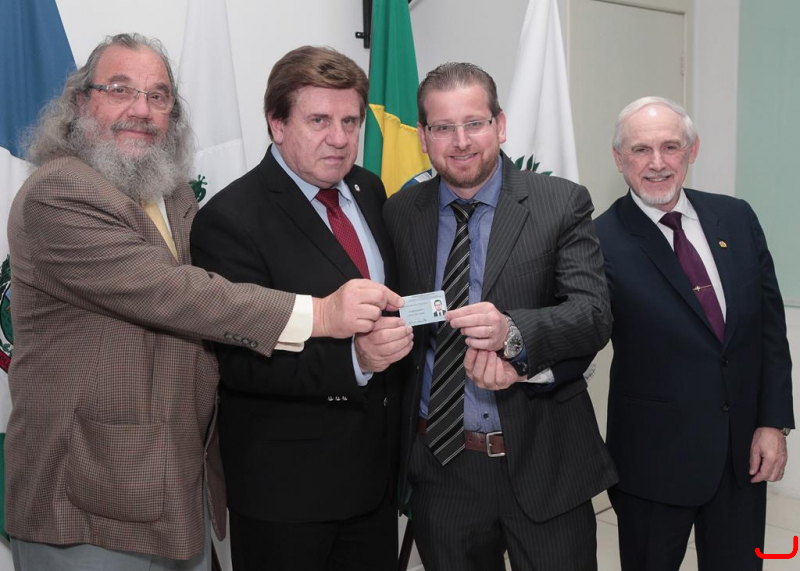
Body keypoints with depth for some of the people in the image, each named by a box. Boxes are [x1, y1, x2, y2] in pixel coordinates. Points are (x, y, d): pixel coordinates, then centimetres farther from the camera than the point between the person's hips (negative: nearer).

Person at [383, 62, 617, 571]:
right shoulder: (399, 214, 2)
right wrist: (474, 352, -20)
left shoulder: (563, 203, -6)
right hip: (438, 467, 2)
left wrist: (512, 332, -32)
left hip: (544, 465, -2)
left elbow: (594, 314, -13)